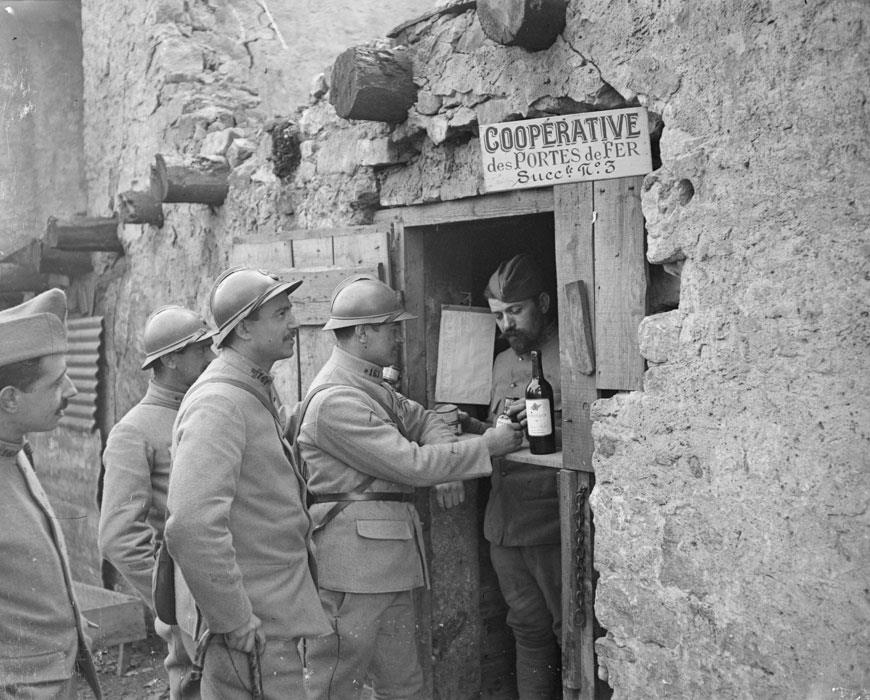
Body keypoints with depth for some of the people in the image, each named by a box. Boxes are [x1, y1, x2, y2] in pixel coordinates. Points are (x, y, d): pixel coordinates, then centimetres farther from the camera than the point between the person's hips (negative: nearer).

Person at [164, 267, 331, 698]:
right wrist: (239, 626, -24)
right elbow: (190, 528, -31)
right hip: (254, 633, -9)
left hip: (275, 620, 9)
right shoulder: (218, 404, -20)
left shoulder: (255, 395, 14)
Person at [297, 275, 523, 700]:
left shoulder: (372, 387, 16)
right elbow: (410, 464, -19)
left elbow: (419, 418, 21)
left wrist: (445, 453, -2)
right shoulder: (335, 399, -18)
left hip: (389, 567, 10)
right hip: (352, 567, -10)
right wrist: (486, 447, -12)